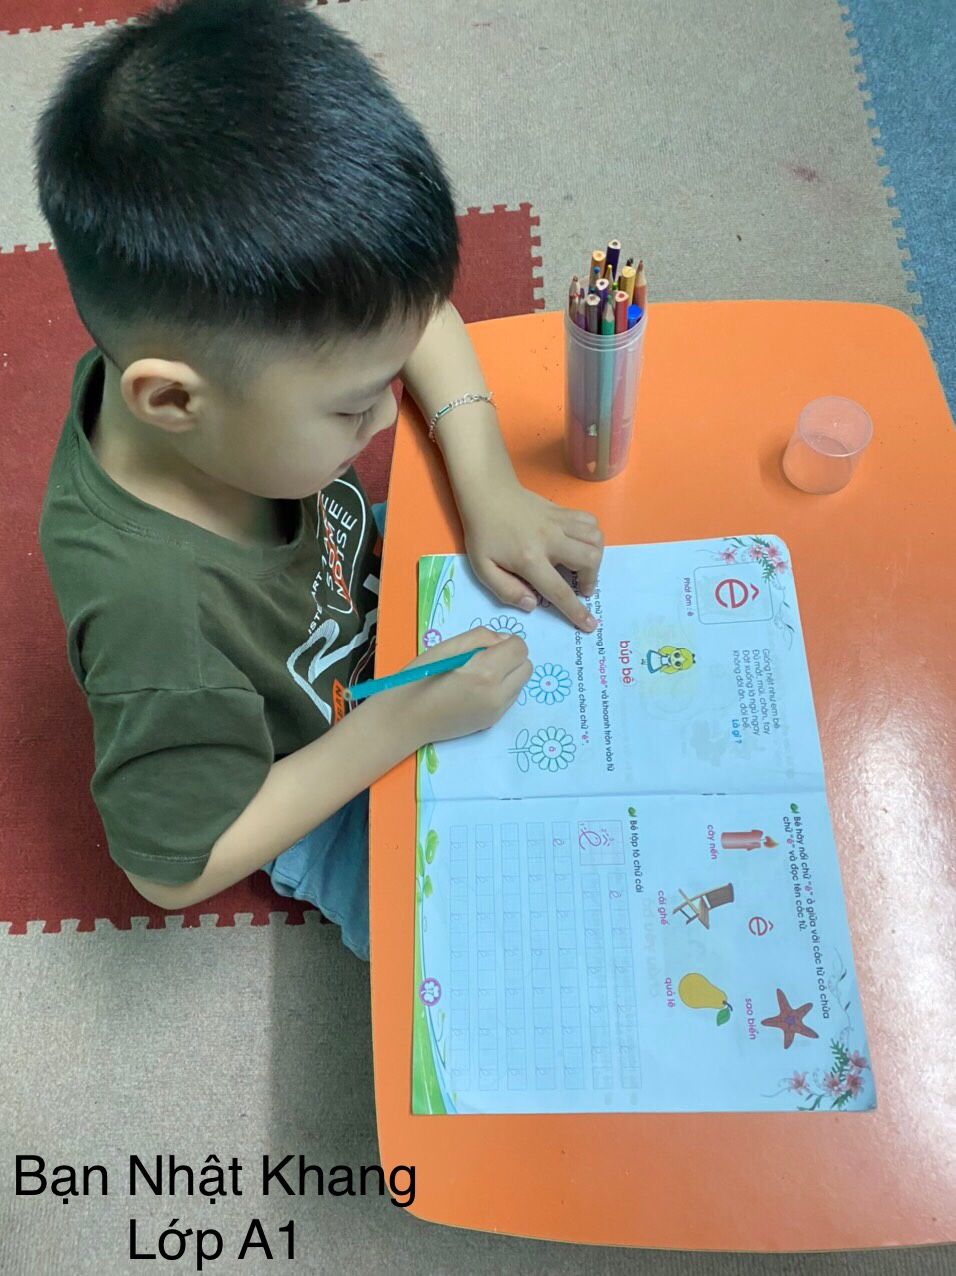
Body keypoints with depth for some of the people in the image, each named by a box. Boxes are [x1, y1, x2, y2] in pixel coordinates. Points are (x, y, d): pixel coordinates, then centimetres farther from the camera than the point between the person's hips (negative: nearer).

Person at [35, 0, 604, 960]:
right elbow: (177, 869, -27)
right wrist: (404, 722, -29)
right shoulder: (155, 610, -43)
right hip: (316, 802, -5)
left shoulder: (233, 336, -27)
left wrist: (489, 489, -21)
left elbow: (419, 313, -8)